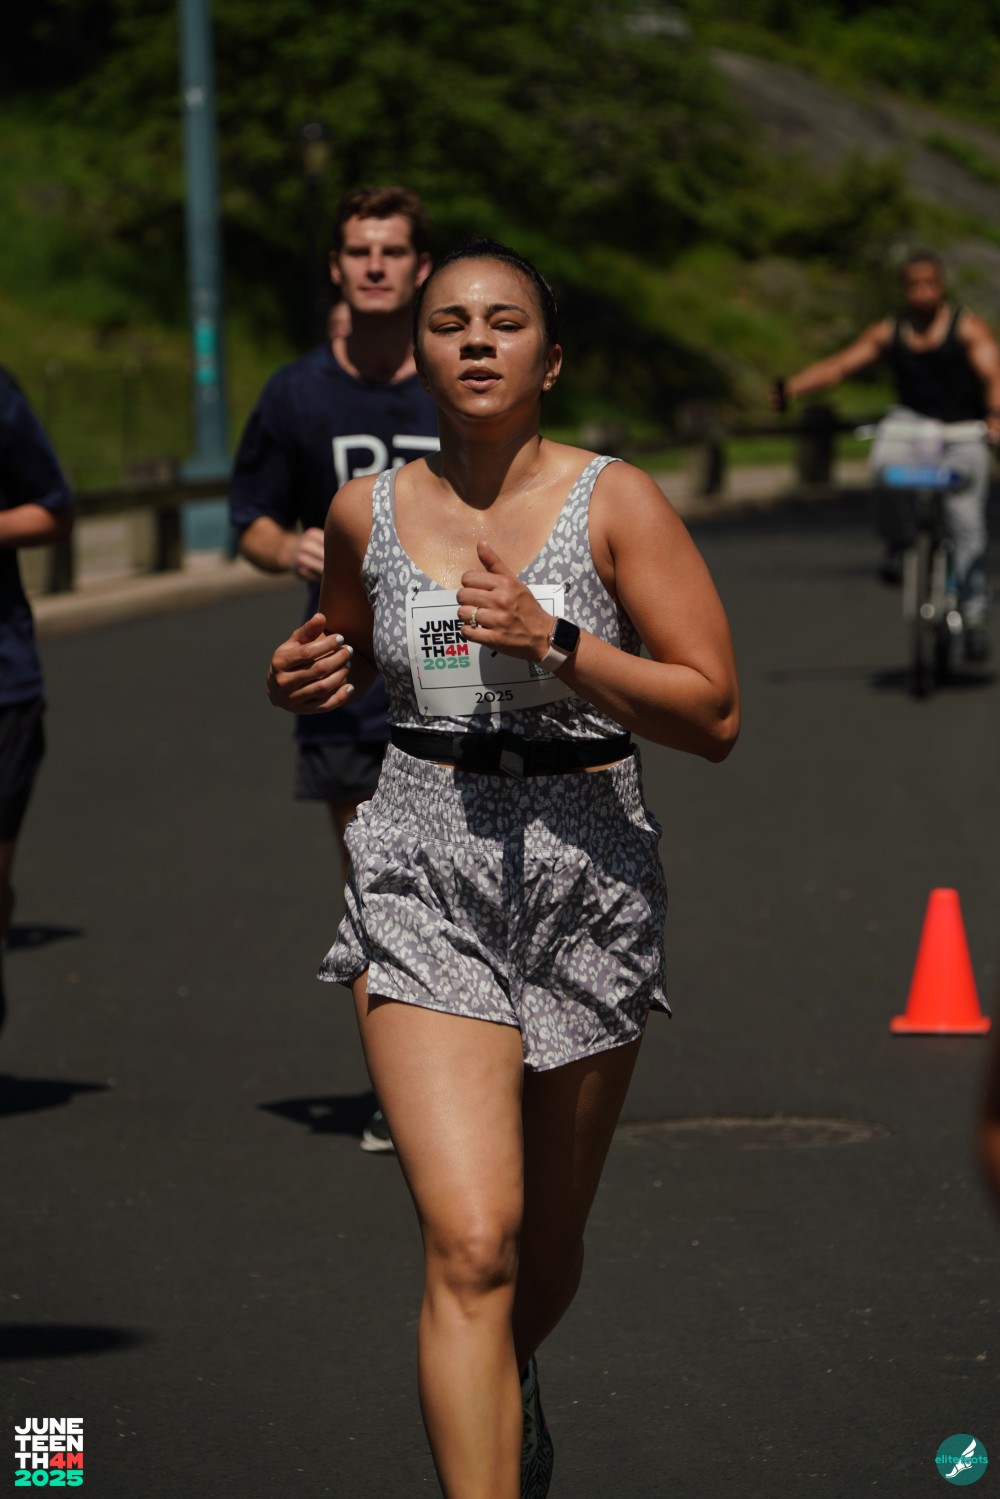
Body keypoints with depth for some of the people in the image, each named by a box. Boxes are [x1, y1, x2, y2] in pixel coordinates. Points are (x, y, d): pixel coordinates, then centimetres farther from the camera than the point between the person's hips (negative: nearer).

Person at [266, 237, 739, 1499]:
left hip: (588, 881, 0)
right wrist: (309, 678, 1)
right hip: (423, 881, 0)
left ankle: (508, 1389, 51)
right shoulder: (367, 514, 3)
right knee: (470, 1242, -17)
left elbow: (713, 715, -9)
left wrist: (553, 643, -20)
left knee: (546, 1254, 17)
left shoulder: (615, 506, -5)